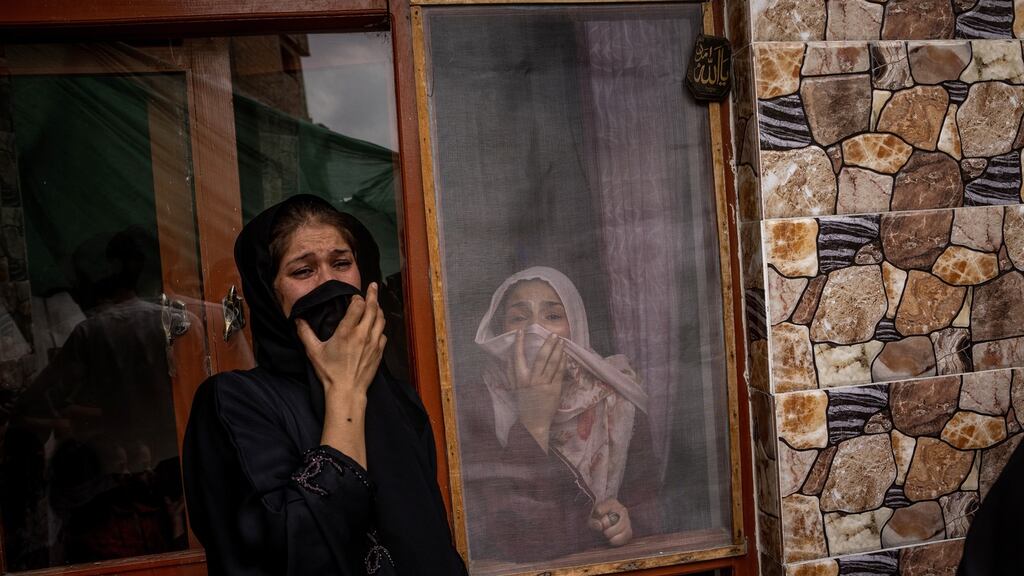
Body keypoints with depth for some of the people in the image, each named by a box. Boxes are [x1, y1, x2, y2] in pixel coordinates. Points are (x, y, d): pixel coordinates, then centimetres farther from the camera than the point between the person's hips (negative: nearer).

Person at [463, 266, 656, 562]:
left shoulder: (617, 403, 0)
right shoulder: (475, 409, -7)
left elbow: (649, 499, 8)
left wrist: (628, 518, -12)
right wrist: (534, 424, -19)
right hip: (515, 572, -3)